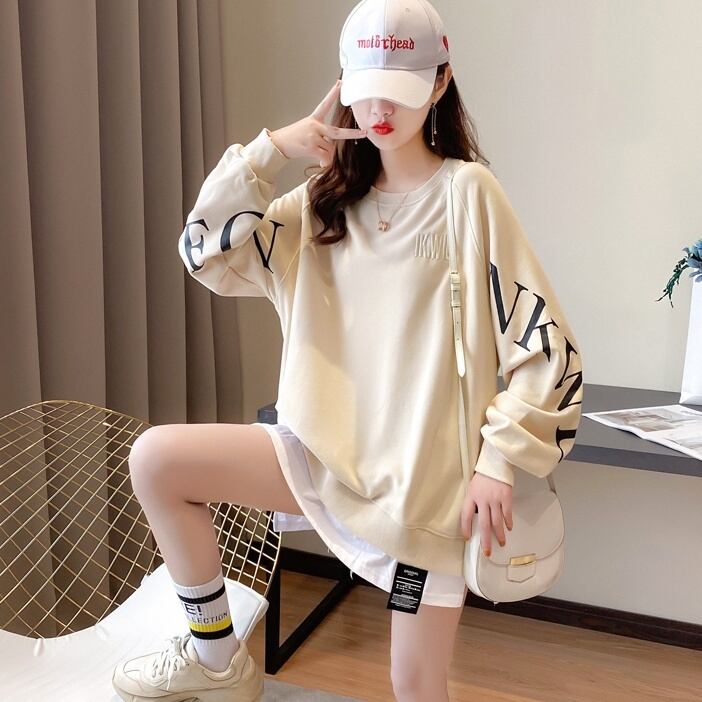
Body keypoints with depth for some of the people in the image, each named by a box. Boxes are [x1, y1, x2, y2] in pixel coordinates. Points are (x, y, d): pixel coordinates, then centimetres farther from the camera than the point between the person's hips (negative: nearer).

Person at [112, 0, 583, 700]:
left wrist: (498, 462, -15)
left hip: (428, 475, -4)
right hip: (329, 452, 4)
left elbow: (543, 342, -9)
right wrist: (273, 149, -8)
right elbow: (208, 254, -1)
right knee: (154, 459, -8)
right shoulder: (324, 202, 8)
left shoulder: (466, 191, -6)